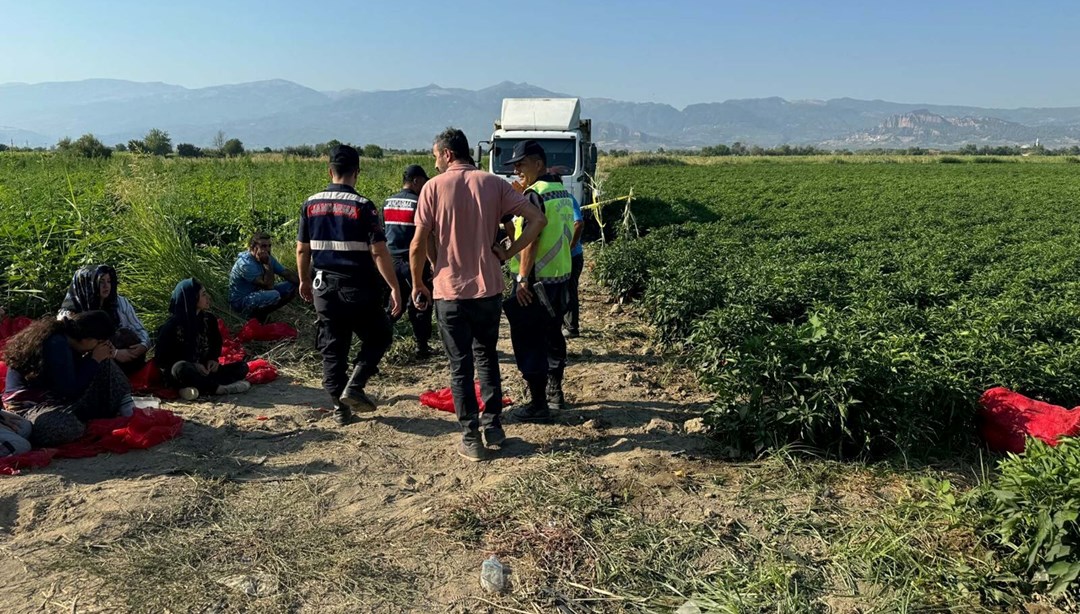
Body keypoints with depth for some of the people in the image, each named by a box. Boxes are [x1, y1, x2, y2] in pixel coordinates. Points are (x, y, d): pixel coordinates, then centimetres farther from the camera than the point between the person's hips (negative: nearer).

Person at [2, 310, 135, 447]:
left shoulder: (65, 336, 2)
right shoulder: (57, 344, -25)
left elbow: (78, 371, 15)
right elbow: (70, 390, -23)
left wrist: (102, 357, -2)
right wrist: (95, 360, -14)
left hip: (54, 395, 10)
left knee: (103, 363, 5)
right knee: (68, 427, -42)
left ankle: (124, 405, -2)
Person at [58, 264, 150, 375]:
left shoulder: (121, 303, 7)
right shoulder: (69, 315, -2)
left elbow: (140, 329, 8)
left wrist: (143, 345, -14)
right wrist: (114, 353, -22)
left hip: (133, 364, 3)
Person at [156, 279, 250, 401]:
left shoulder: (208, 319, 4)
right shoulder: (171, 326, -10)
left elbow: (216, 343, 19)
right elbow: (161, 359, -9)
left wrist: (213, 359, -3)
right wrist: (193, 366, -20)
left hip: (206, 371, 6)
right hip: (176, 375, -6)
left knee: (242, 366, -15)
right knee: (181, 368, -40)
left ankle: (198, 388, -30)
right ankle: (219, 388, -27)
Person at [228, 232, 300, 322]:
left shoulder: (267, 258, 0)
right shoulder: (245, 263, -26)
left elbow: (288, 274, -1)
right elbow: (269, 286, -30)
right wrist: (267, 264, -27)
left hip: (256, 293, 9)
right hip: (240, 301, -9)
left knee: (291, 286, -1)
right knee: (274, 295, -34)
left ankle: (262, 313, 5)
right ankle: (253, 317, -6)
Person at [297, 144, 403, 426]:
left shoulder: (311, 205, 3)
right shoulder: (362, 206, -12)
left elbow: (302, 249, 9)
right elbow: (379, 252, -15)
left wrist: (304, 281, 23)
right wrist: (394, 287, -10)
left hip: (324, 287, 5)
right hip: (358, 288, -4)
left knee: (332, 349, 12)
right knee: (379, 336, 15)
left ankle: (340, 408, 17)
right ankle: (354, 387, 2)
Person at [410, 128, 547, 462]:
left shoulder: (434, 187, -5)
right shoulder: (493, 184, 2)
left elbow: (418, 245, -8)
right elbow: (538, 219, -5)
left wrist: (417, 285, 6)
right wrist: (507, 253, 0)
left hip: (450, 290, -3)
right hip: (489, 287, 3)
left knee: (461, 365, 7)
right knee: (487, 356, 20)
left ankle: (471, 438, 12)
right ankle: (493, 426, 25)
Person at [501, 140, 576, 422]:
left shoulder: (534, 194, -15)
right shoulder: (563, 193, 12)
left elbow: (530, 239, -22)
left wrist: (523, 279, -21)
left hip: (536, 280, -9)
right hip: (561, 275, 9)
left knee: (529, 342, -1)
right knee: (552, 335, 20)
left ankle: (538, 405, 4)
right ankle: (555, 392, 33)